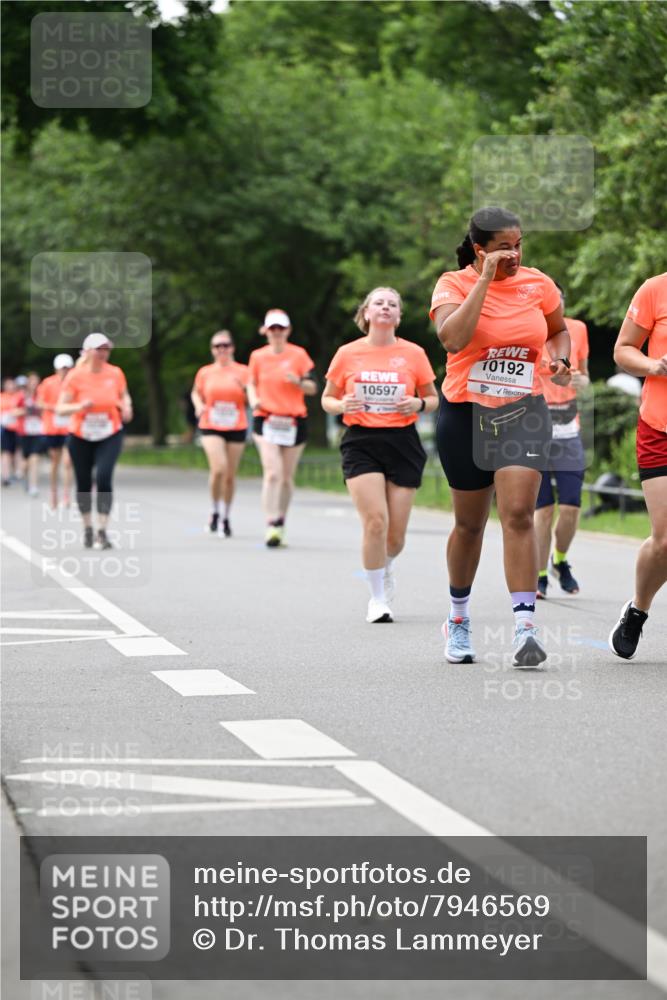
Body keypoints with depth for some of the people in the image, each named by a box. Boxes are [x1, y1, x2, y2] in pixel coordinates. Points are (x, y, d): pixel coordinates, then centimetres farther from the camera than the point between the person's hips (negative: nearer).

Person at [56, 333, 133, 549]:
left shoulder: (115, 373, -6)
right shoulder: (75, 376, -12)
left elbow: (124, 395, 13)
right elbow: (60, 408, -13)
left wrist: (126, 407, -9)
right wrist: (79, 407, -32)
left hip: (110, 436, 0)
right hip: (80, 438, 0)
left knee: (104, 477, -19)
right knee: (84, 483, 7)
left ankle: (102, 532, -15)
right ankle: (87, 528, 29)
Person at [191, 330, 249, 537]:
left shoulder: (242, 371, 2)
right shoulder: (204, 372, 4)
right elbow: (196, 393, 19)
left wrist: (245, 388, -15)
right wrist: (198, 405, -2)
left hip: (236, 428, 1)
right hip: (211, 428, -1)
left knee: (230, 475, 6)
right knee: (219, 468, -20)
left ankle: (225, 518, 21)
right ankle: (215, 511, 1)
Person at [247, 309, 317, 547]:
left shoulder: (299, 355, 2)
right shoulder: (257, 356, 6)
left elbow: (312, 388, 3)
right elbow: (251, 383, 18)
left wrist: (298, 382, -18)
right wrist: (254, 400, -3)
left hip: (294, 421, 1)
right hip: (266, 420, -1)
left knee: (287, 477, 7)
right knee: (272, 473, -16)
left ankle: (281, 521, 24)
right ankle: (272, 526, -18)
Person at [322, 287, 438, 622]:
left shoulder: (413, 354, 4)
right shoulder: (347, 354, 3)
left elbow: (433, 399, 13)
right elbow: (327, 398, 13)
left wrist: (419, 404, -10)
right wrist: (342, 405, -10)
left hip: (403, 444, 1)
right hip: (361, 443, -1)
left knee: (396, 534, 2)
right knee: (375, 521, -18)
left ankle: (384, 567, 39)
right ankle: (377, 599, -3)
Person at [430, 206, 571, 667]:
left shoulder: (538, 284, 3)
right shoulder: (454, 284, -7)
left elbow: (559, 330, 21)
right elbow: (453, 338, -26)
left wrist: (560, 360, 0)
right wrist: (485, 279, -24)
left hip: (523, 412, 1)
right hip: (465, 413, -1)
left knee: (519, 514, -16)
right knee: (470, 523, 11)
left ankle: (525, 627, -22)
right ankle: (458, 618, 34)